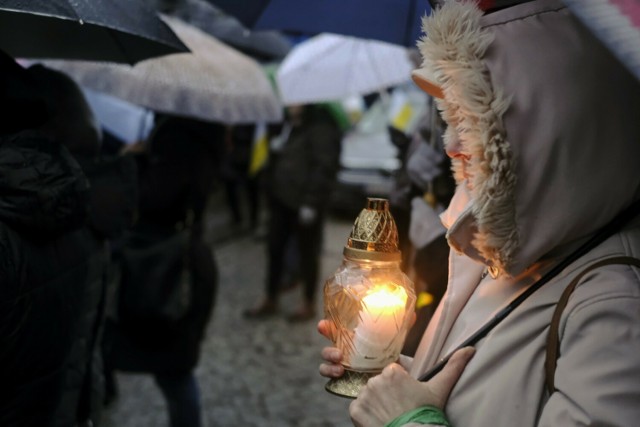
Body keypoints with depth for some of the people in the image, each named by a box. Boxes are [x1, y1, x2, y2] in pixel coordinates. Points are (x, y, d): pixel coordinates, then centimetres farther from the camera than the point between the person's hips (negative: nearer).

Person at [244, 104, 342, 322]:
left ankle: (309, 305, 19)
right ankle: (270, 301, 24)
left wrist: (311, 202, -20)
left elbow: (325, 167, -18)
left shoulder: (321, 127, -14)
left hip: (304, 203, -8)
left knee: (307, 253, 5)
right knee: (275, 249, 12)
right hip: (282, 199, 8)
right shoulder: (288, 124, 11)